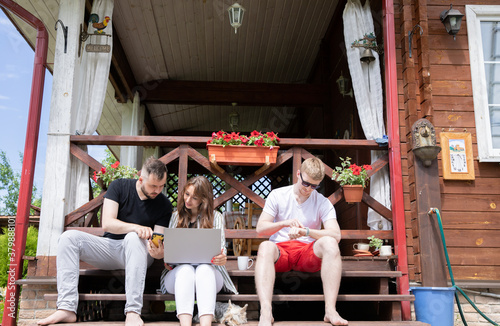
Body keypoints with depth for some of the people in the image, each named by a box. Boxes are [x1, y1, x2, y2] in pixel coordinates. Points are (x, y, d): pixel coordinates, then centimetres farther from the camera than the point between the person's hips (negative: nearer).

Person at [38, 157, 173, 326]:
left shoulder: (164, 204, -4)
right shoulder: (119, 186, -4)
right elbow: (107, 224, -15)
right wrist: (135, 227, -32)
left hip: (136, 253, -2)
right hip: (109, 246, 2)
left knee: (133, 237, -37)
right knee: (69, 237, -20)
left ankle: (133, 312, -42)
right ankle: (67, 308, -28)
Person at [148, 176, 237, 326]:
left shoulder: (215, 217, 12)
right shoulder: (176, 216, 18)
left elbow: (220, 248, 3)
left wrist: (221, 258, -23)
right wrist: (160, 253, -13)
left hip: (208, 272, -1)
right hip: (178, 272, 1)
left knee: (204, 268, -35)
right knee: (186, 269, -34)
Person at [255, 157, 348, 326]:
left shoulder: (323, 203, 6)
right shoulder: (277, 195, 7)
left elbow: (336, 234, -9)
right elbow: (260, 228, 1)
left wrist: (305, 231, -25)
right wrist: (284, 223, -17)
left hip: (308, 252, 1)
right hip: (280, 251, 0)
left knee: (329, 243, -31)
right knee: (266, 247, -35)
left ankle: (330, 310, -35)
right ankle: (266, 312, -46)